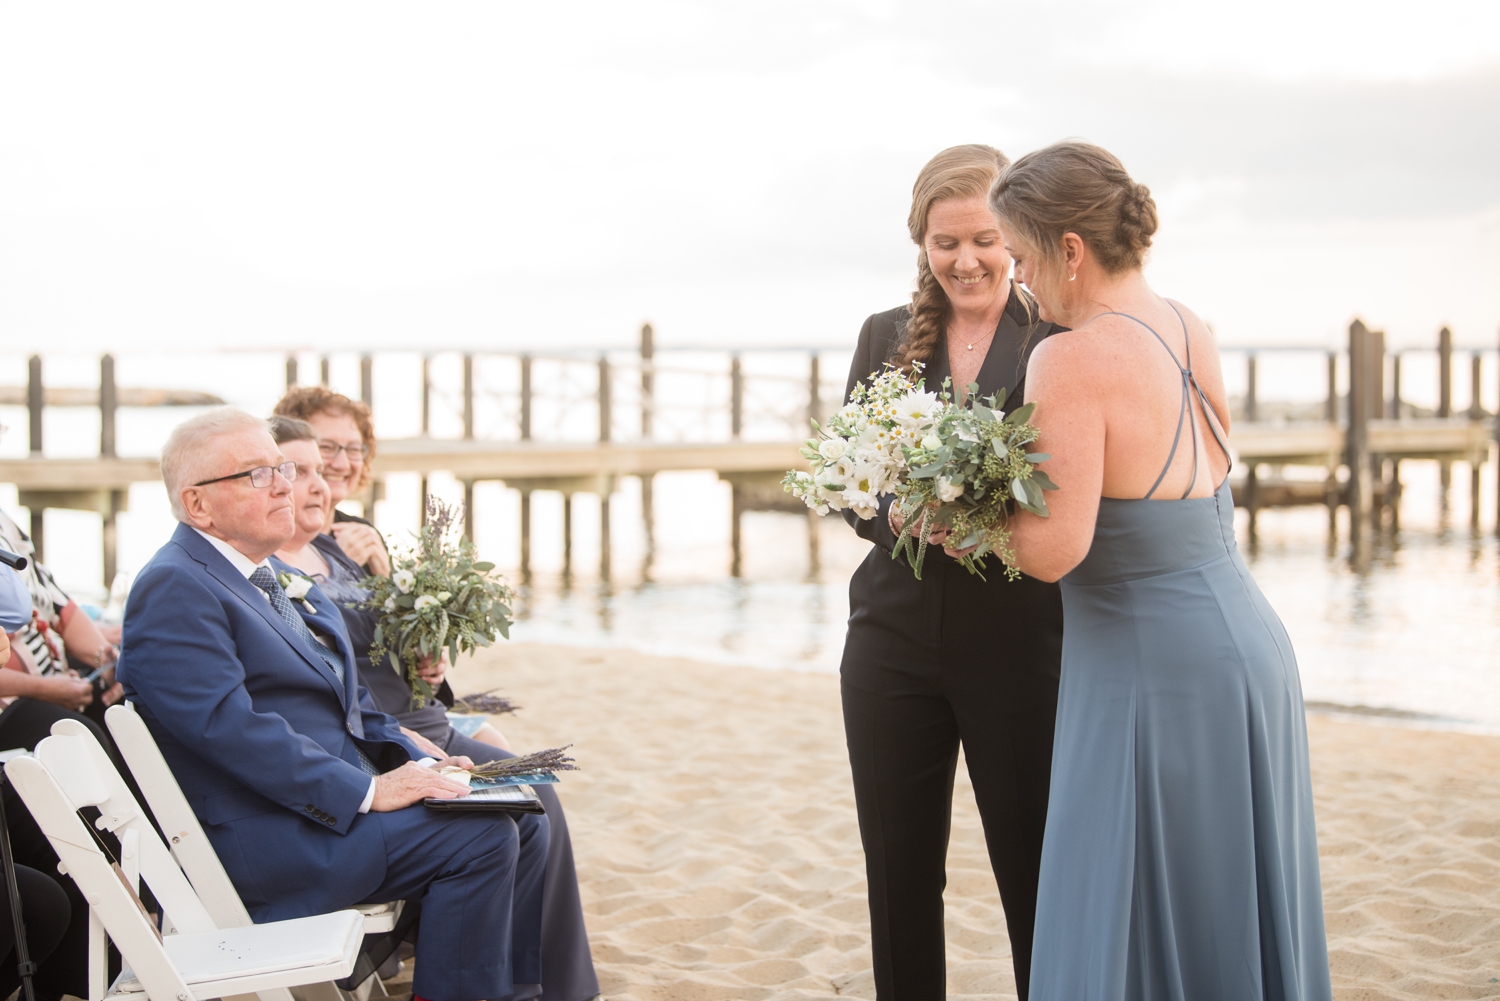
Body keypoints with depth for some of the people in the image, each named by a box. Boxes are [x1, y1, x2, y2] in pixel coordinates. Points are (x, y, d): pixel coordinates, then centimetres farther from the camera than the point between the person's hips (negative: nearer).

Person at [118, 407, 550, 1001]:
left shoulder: (270, 576, 19)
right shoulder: (174, 588, -13)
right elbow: (229, 725, -23)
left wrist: (416, 764, 5)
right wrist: (367, 790, -23)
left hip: (341, 795, 10)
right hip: (259, 837, -10)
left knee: (523, 822, 2)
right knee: (478, 835, -20)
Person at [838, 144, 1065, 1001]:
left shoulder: (1059, 341, -2)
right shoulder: (886, 338, 10)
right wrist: (902, 513, -16)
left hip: (1020, 640, -3)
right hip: (897, 637, 4)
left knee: (1035, 873, 2)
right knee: (899, 873, 10)